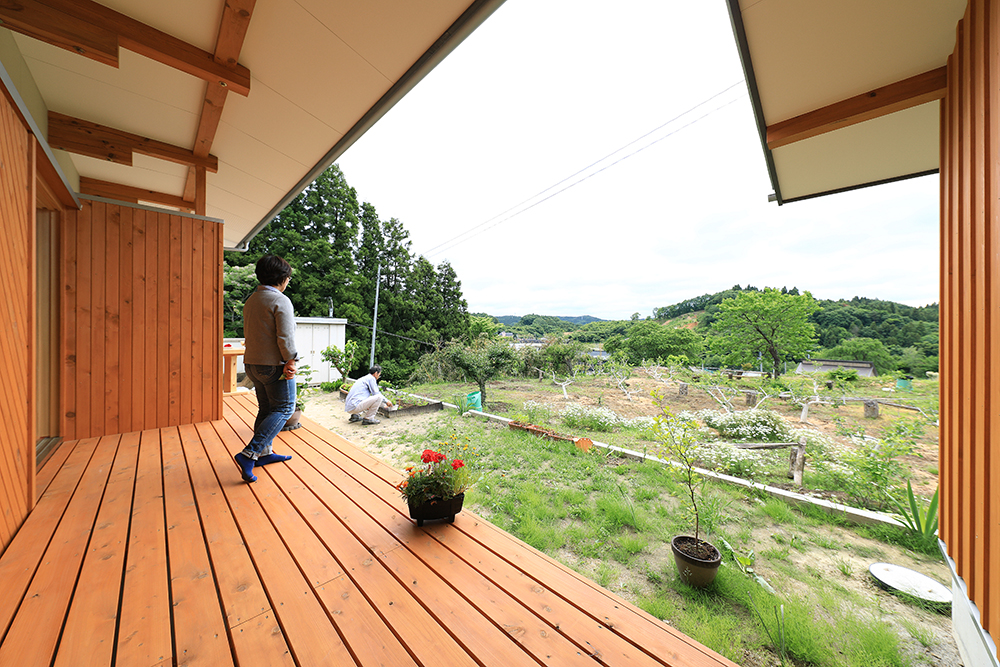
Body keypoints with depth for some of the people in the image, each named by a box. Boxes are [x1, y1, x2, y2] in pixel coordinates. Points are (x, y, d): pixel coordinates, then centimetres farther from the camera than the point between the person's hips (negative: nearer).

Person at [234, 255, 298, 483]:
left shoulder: (251, 301, 12)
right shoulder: (281, 301, -15)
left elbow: (249, 334, 16)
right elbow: (285, 337, -21)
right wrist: (291, 361, -12)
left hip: (252, 363, 9)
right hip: (274, 364, -9)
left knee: (266, 408, 17)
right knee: (284, 409, 1)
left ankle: (264, 452, 26)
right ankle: (249, 454, -5)